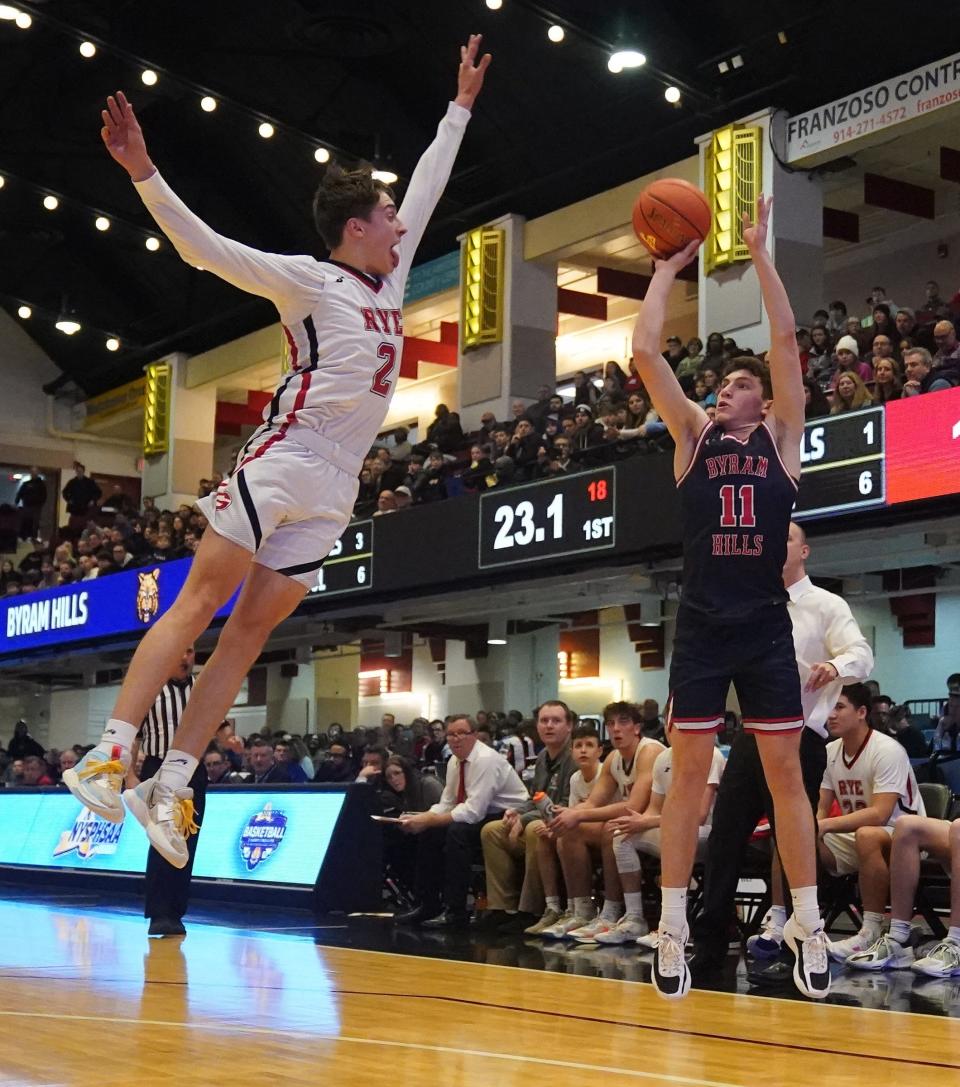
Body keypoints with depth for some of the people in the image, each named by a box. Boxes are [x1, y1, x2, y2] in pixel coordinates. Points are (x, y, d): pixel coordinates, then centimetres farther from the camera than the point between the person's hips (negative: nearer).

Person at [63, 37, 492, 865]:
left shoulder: (392, 277, 18)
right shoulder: (310, 280, -3)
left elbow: (428, 188, 29)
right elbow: (208, 250, -12)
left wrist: (461, 107, 35)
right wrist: (145, 175, -24)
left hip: (335, 488, 6)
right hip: (283, 460, -6)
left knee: (251, 628, 2)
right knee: (200, 603, -10)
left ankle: (171, 786, 1)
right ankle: (110, 751, -10)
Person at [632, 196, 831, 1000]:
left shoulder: (781, 437, 7)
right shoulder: (693, 436, 10)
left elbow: (786, 339, -2)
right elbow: (645, 351, 3)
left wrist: (760, 253, 0)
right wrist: (670, 265, 9)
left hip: (766, 626, -1)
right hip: (702, 625, 1)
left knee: (785, 769, 2)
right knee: (689, 771, 2)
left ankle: (809, 928, 9)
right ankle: (673, 931, 7)